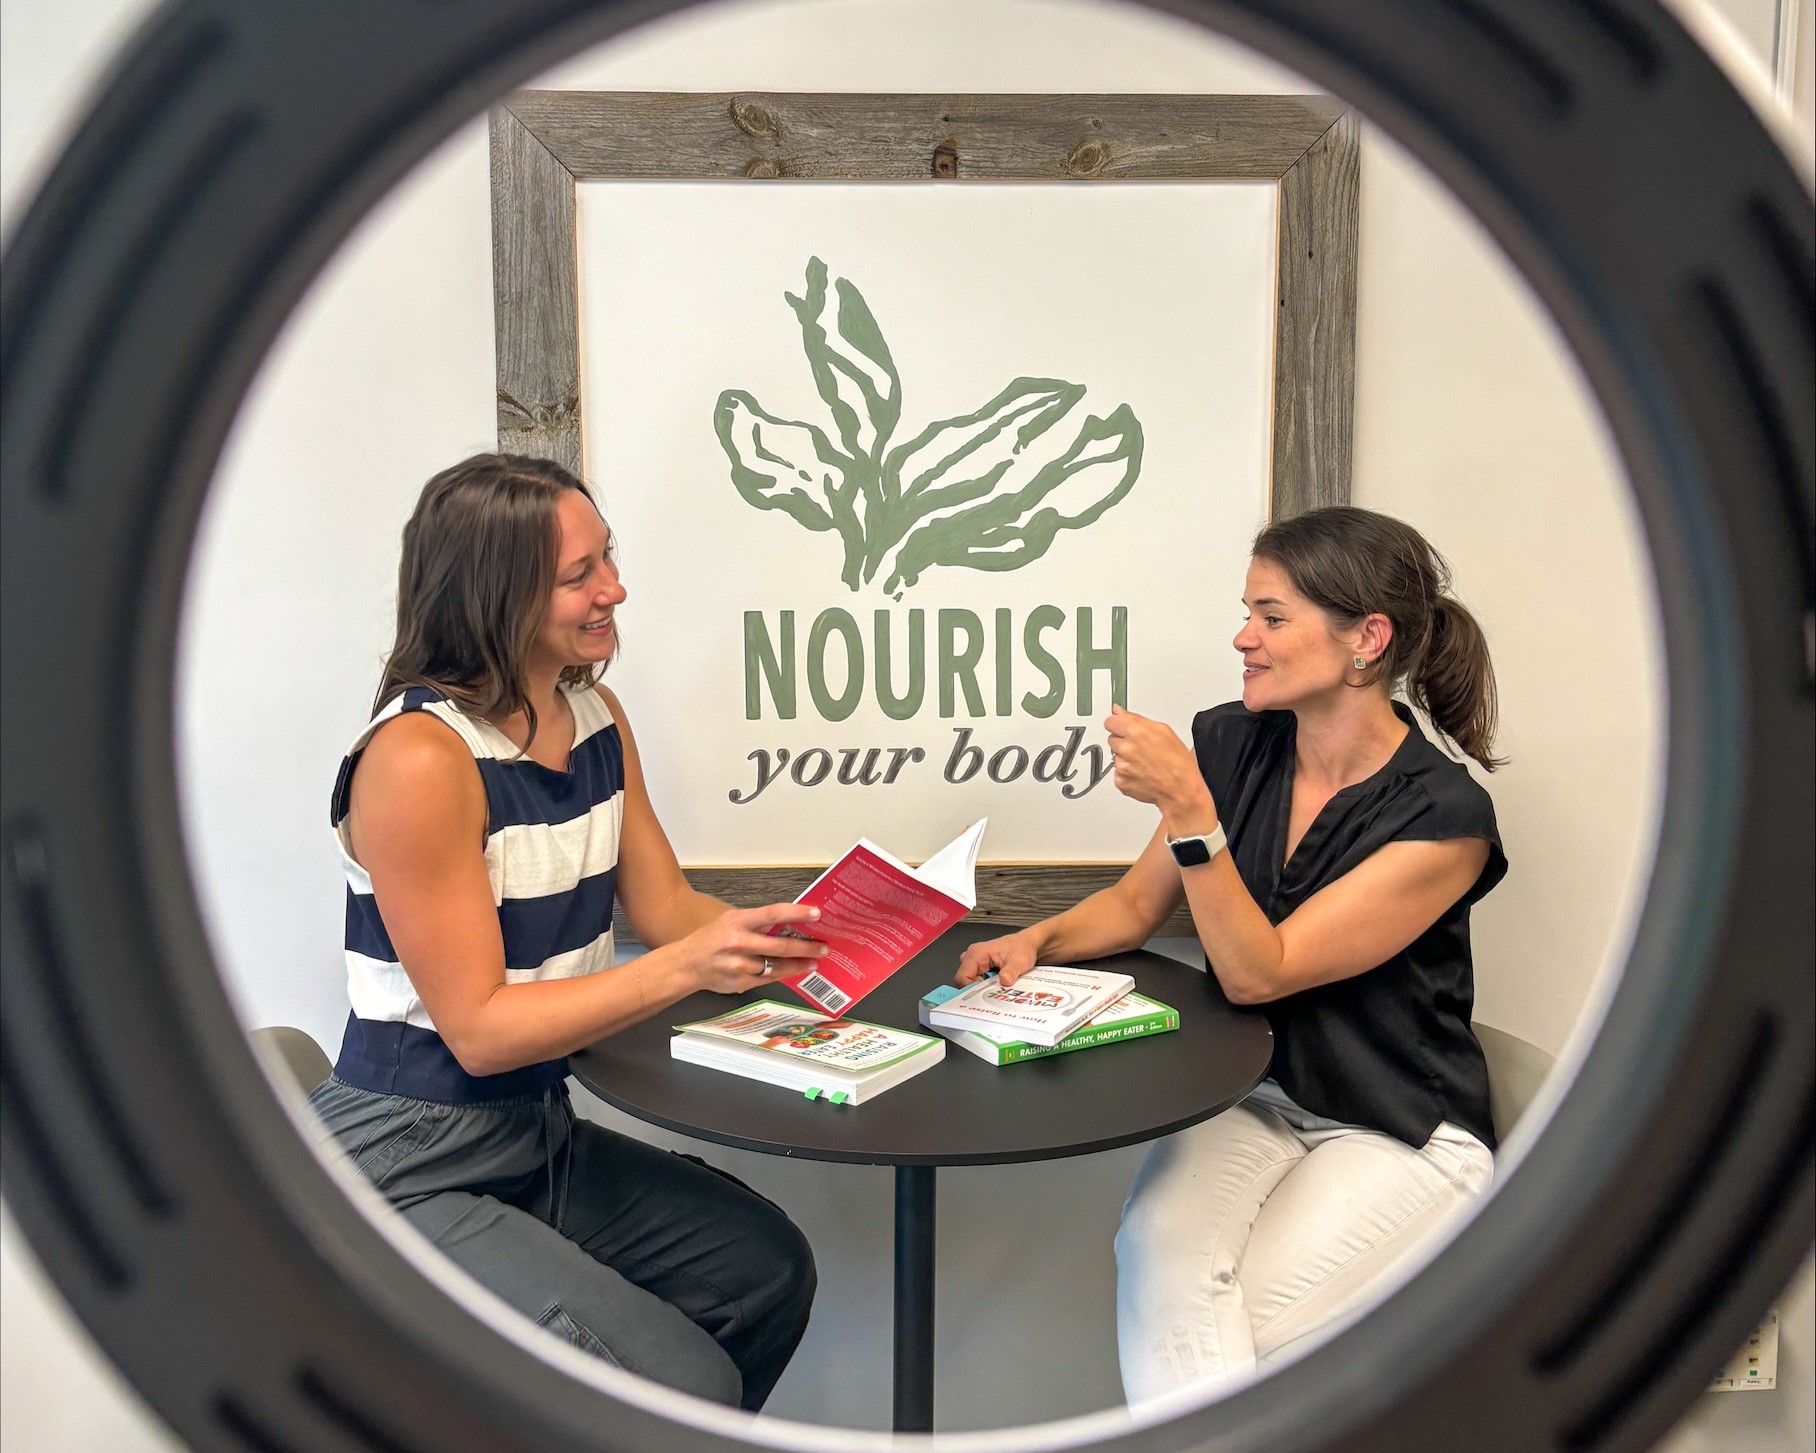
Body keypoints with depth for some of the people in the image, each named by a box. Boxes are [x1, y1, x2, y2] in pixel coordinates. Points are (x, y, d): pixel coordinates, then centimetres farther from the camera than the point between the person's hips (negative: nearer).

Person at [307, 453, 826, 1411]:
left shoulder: (595, 717, 2)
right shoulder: (419, 758, -23)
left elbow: (666, 908, 3)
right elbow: (479, 1029, -21)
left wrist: (793, 936, -15)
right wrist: (684, 969, -31)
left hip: (538, 1138, 8)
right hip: (408, 1175, -8)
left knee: (767, 1267, 4)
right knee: (684, 1387, -15)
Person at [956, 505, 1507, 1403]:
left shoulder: (1444, 816, -19)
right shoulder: (1232, 745, -5)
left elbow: (1255, 973, -22)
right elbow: (1136, 904, 7)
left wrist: (1187, 810, -31)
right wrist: (1040, 940, -12)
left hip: (1398, 1135, -4)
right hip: (1252, 1096, 4)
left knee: (1199, 1332, -21)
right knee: (1158, 1258, -27)